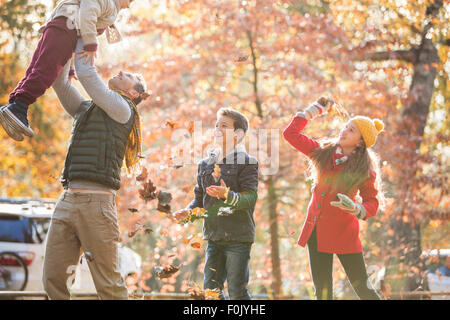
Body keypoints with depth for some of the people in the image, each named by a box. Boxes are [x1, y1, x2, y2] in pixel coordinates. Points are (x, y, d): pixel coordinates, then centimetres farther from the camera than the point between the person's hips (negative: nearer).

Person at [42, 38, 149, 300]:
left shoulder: (122, 109, 4)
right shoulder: (84, 109, 25)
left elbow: (88, 76, -3)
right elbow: (60, 81, 23)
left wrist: (83, 41, 9)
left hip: (96, 203, -7)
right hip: (67, 201, 7)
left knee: (109, 284, -6)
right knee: (53, 279, 0)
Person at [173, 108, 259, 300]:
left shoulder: (247, 162, -4)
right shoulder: (205, 165, 15)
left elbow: (251, 197, -14)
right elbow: (200, 199, 20)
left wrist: (228, 196, -31)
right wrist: (188, 212, 0)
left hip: (238, 237, -6)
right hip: (213, 237, 6)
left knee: (237, 291, -6)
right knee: (210, 289, 6)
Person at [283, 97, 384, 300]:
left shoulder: (365, 170, -7)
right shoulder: (322, 152, 4)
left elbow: (373, 203, -5)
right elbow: (291, 134, 8)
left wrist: (356, 209, -26)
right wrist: (315, 109, 11)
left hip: (343, 232, -4)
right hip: (316, 230, 4)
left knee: (362, 289, -4)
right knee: (322, 293, 3)